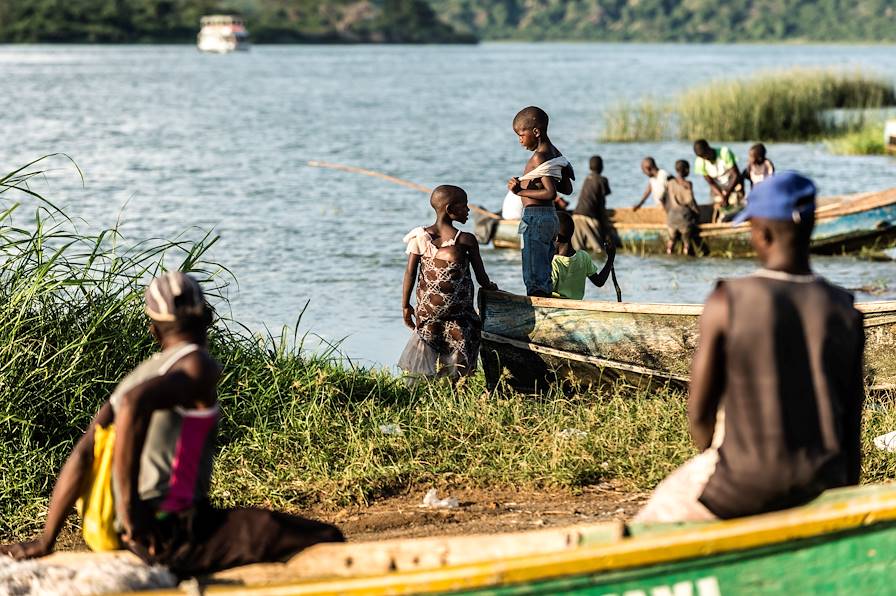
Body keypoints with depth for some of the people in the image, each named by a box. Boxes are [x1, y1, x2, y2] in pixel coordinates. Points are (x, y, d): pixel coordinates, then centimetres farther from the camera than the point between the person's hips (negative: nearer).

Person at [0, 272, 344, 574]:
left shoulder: (139, 375, 19)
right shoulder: (199, 366, -5)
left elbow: (82, 457, 13)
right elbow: (134, 404, -25)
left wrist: (45, 542, 16)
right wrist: (130, 508, -21)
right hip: (179, 529, -9)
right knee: (325, 542, -16)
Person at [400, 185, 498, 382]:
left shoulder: (421, 238, -3)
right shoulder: (466, 240, -11)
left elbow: (410, 273, -3)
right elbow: (481, 277, -4)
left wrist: (405, 305, 5)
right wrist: (490, 286, 19)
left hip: (427, 309, 3)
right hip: (459, 308, -3)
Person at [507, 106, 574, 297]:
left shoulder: (539, 157, -17)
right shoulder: (555, 153, 12)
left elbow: (551, 193, -24)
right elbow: (567, 189, 20)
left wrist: (520, 191, -20)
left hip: (535, 217, -10)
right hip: (550, 216, 10)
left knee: (534, 276, -8)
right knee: (543, 273, 14)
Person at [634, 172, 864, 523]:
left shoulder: (726, 302, -12)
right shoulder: (845, 312, -2)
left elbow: (699, 413, -7)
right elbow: (852, 427, 3)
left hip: (744, 484, -4)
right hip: (822, 484, 4)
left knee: (651, 521, 20)